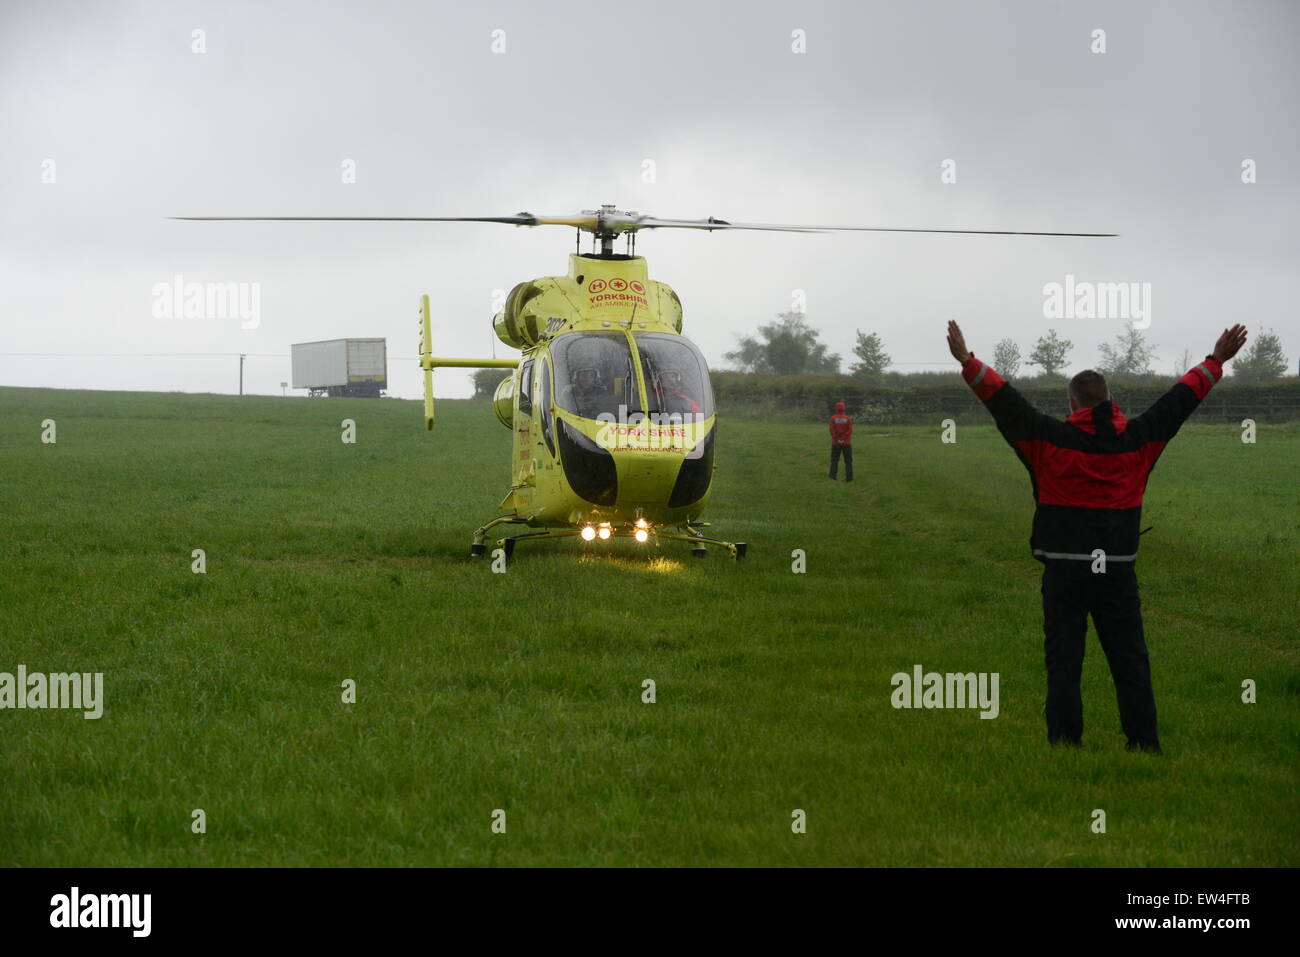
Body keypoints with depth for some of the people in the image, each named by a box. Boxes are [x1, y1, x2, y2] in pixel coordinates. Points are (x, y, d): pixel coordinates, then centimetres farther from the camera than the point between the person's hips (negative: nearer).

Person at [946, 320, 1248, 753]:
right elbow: (1178, 402, 12)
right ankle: (1144, 743, 10)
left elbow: (1008, 405, -9)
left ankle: (1065, 744, -2)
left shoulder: (1052, 439, -6)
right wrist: (1215, 362, 22)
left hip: (1065, 570, -2)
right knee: (1129, 660, 9)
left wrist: (968, 362, -7)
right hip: (1118, 570, 2)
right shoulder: (1135, 440, 2)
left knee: (1063, 661, 2)